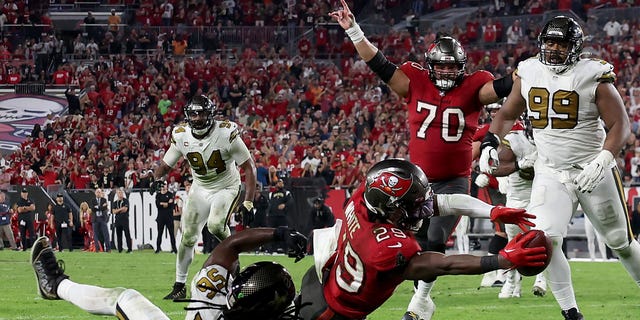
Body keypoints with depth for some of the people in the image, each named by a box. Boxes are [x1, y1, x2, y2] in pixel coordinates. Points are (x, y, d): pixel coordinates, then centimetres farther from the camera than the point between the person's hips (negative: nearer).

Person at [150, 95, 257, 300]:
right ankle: (179, 286, 12)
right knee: (187, 237, 0)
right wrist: (157, 179, -24)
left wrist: (248, 201, -24)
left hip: (226, 188, -4)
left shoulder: (226, 134, -24)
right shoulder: (181, 136, -12)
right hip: (200, 189, 4)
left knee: (215, 225, -30)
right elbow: (166, 164, 1)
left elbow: (248, 166, -18)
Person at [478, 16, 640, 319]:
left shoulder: (594, 77, -12)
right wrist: (490, 143, -1)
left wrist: (602, 161, -24)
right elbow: (507, 114, 16)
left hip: (592, 172, -3)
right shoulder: (528, 74, 1)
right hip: (550, 174, 3)